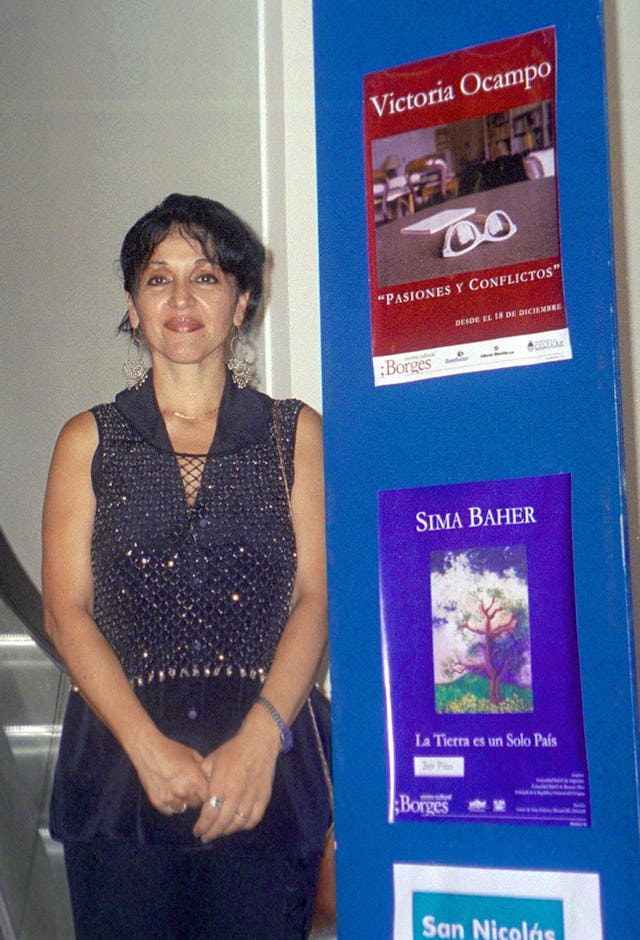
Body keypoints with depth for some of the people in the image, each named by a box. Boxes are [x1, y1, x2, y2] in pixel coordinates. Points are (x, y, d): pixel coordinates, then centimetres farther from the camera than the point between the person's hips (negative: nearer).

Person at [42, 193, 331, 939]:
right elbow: (66, 611, 2)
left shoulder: (296, 433, 9)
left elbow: (316, 598, 1)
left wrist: (259, 740, -13)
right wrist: (151, 748, -11)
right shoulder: (88, 441, 10)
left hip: (266, 770, 0)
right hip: (118, 762, 1)